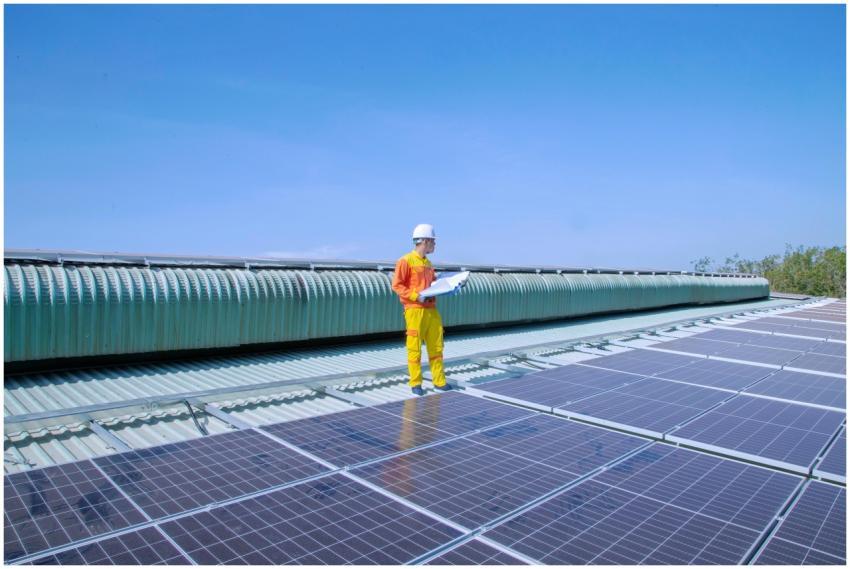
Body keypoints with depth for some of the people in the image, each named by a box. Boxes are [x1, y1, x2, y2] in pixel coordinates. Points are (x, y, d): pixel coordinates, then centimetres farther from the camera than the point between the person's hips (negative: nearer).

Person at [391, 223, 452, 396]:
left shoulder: (428, 263, 16)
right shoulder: (406, 261, -7)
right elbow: (397, 285, -10)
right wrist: (415, 296, -19)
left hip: (432, 310, 7)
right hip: (415, 310, -7)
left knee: (436, 347, 9)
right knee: (414, 348, 0)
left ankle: (439, 381, 18)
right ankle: (415, 384, 11)